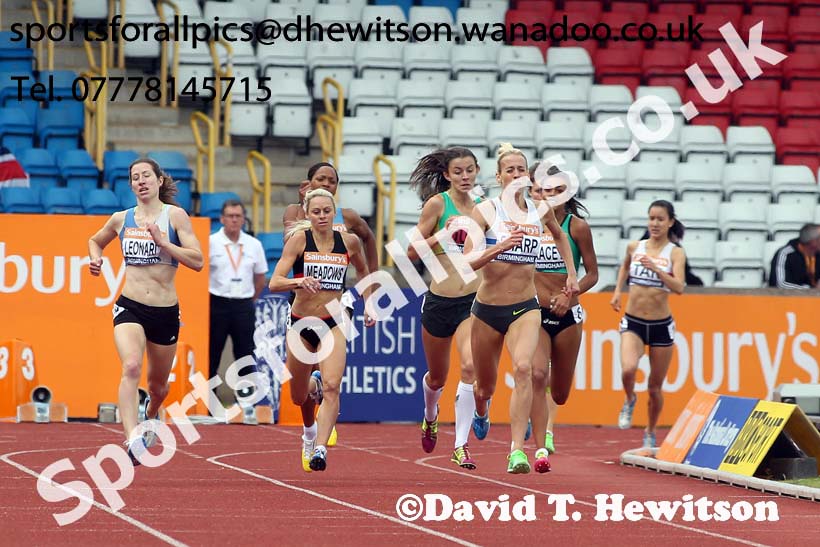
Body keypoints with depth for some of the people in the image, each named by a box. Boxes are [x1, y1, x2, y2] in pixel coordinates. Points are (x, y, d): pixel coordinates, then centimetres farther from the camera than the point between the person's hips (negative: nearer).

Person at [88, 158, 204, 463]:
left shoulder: (175, 215, -2)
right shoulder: (121, 219, 7)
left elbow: (197, 261, -10)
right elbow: (95, 241, 29)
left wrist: (163, 242, -19)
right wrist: (95, 258, 8)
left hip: (166, 311, 0)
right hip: (129, 308, 0)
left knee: (157, 385, 17)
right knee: (131, 367, -28)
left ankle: (150, 416, 53)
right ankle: (132, 440, -39)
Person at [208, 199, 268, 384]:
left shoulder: (254, 245, 6)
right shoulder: (210, 242, -3)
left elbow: (260, 279, 16)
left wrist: (248, 299, 12)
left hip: (244, 307, 2)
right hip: (217, 305, -2)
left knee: (245, 354, 2)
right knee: (212, 355, 2)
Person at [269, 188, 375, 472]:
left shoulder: (349, 241, 0)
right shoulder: (299, 239, -8)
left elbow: (363, 271, 22)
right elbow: (275, 282, -16)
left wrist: (368, 304, 11)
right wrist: (299, 281, -35)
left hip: (333, 324, 0)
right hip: (301, 323, 0)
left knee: (331, 386, -24)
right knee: (299, 397, 15)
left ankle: (320, 449, -28)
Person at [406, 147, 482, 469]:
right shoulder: (437, 204, -6)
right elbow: (412, 252, -6)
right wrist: (444, 235, -18)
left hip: (473, 300, 1)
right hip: (439, 301, -1)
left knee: (471, 365, -22)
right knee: (437, 376, 16)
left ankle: (460, 446, -17)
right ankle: (430, 416, 52)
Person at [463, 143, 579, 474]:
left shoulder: (540, 211, 2)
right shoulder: (486, 210, -8)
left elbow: (560, 236, 26)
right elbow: (469, 262, -17)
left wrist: (571, 273, 21)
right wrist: (500, 246, -31)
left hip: (525, 307, 1)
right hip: (488, 307, -1)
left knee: (523, 368, -26)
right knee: (486, 384, 15)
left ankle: (517, 450, -27)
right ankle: (481, 410, 54)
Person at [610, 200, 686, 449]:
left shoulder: (675, 253, -6)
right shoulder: (634, 247, 3)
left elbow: (679, 288, -21)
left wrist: (655, 268, -32)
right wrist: (617, 290, 16)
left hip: (661, 325, -1)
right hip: (633, 323, 1)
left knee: (655, 387, 8)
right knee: (628, 369, -27)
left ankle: (650, 433, 31)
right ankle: (630, 400, 6)